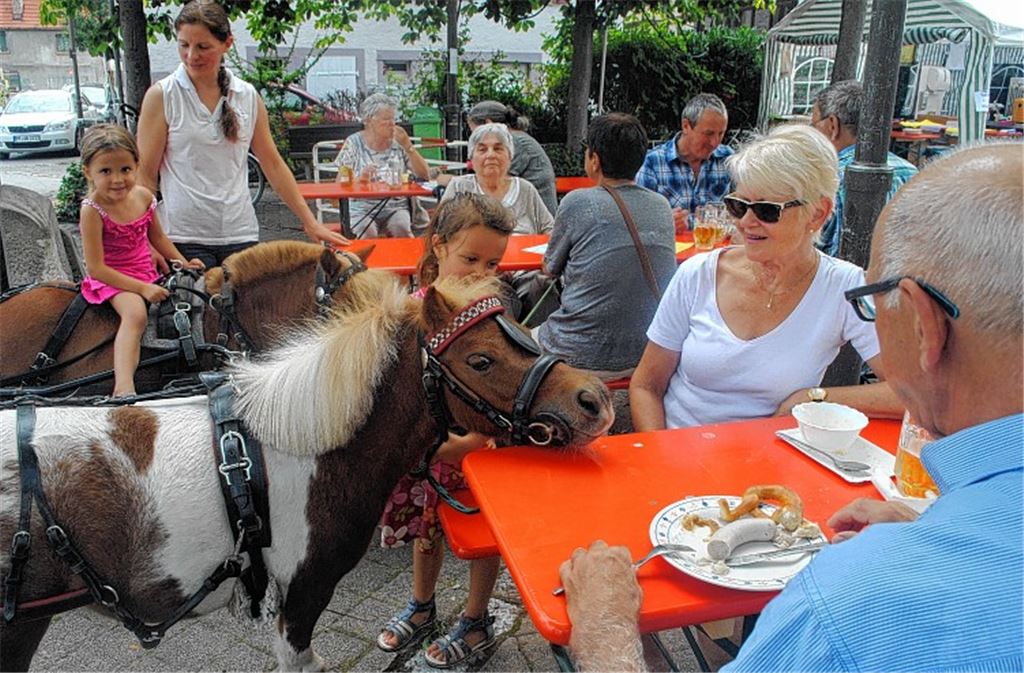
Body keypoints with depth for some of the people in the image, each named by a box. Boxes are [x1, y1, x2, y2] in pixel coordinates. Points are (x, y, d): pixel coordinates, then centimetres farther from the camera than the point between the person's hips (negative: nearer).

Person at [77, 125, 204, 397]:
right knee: (135, 313, -33)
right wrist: (142, 288, -24)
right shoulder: (93, 210, -19)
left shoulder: (143, 196, -2)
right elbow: (96, 268, -20)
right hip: (111, 278, -8)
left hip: (146, 272, 8)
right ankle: (124, 387, -47)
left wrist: (182, 263, 7)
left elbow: (157, 236, 17)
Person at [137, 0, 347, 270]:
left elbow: (273, 165, 11)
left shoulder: (248, 97, 7)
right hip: (183, 237, -3)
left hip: (240, 234, 3)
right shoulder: (161, 96, -1)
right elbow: (145, 174, -2)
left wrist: (310, 223, 8)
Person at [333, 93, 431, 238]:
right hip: (362, 208, -1)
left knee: (402, 230, -30)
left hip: (396, 207, 1)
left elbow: (424, 175, 0)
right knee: (368, 234, -32)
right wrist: (360, 179, -19)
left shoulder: (398, 142, 8)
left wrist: (408, 146, -10)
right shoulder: (354, 143, 4)